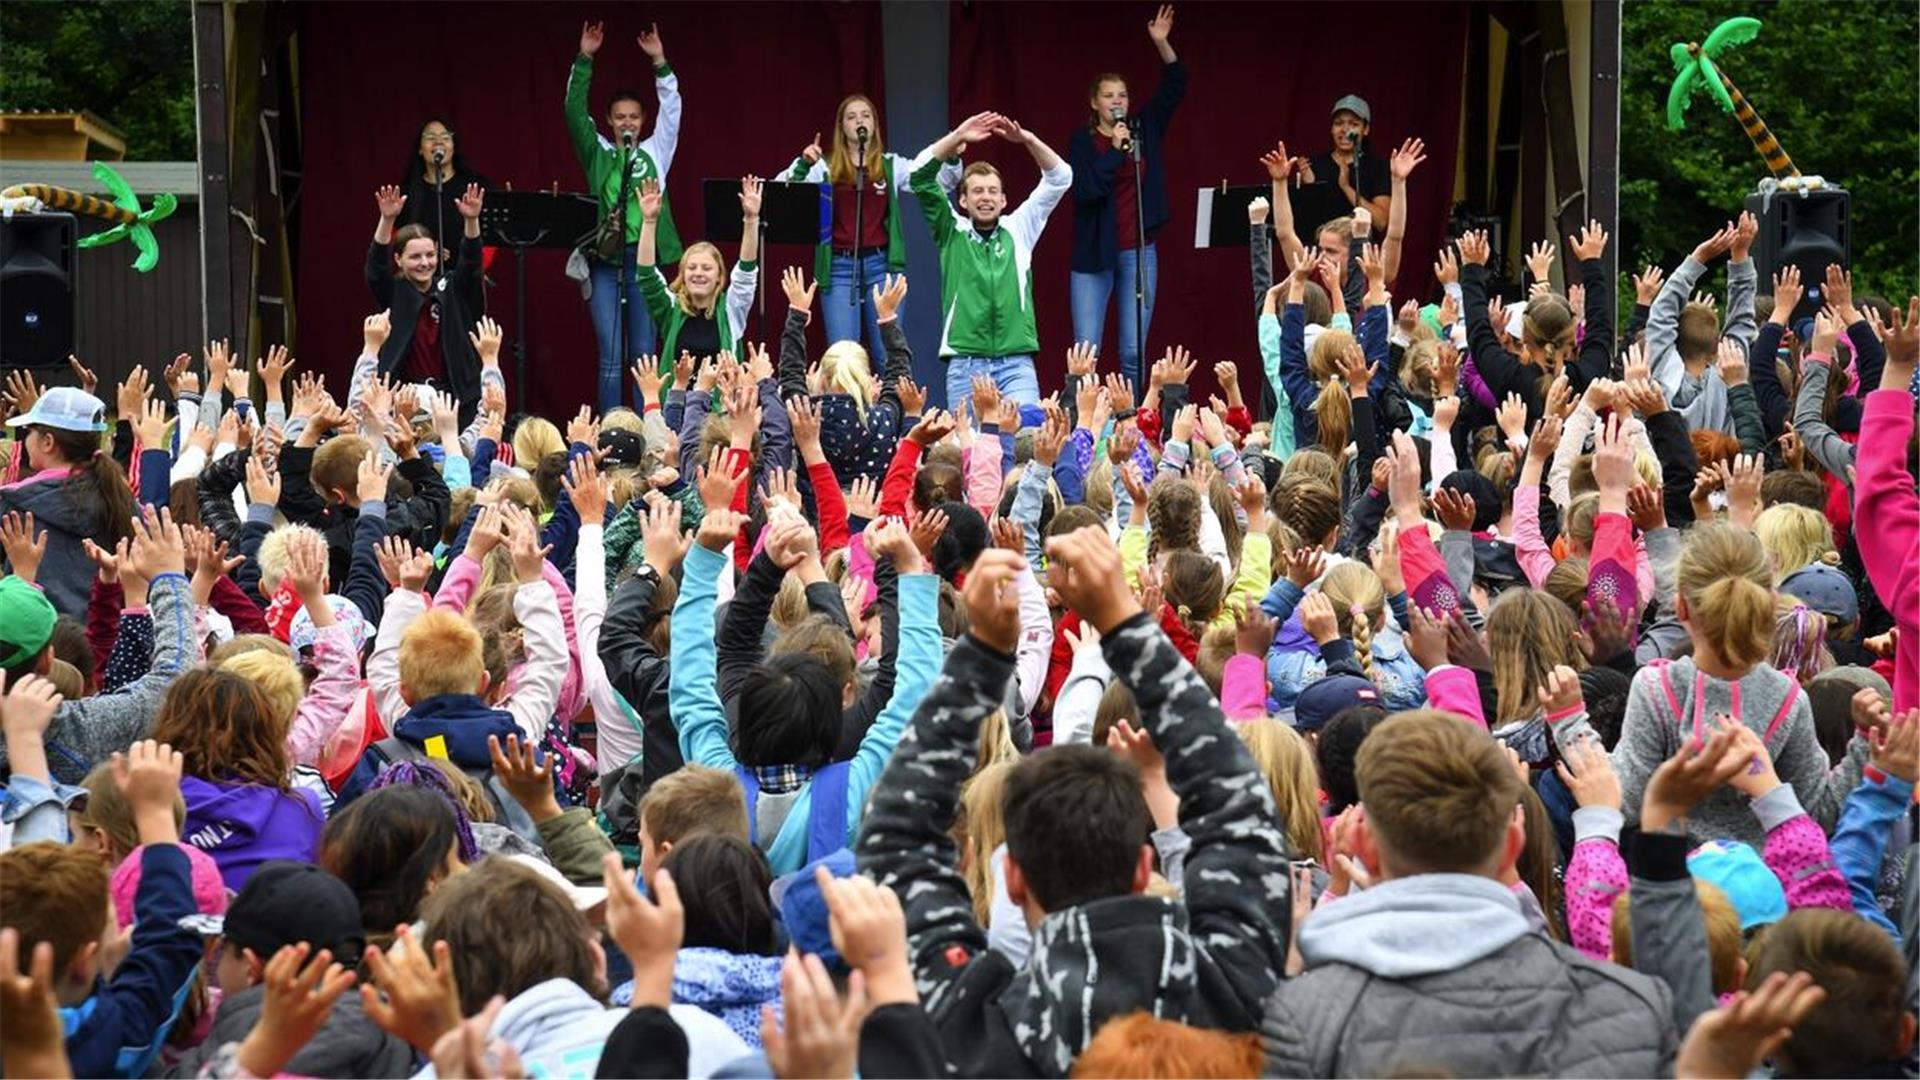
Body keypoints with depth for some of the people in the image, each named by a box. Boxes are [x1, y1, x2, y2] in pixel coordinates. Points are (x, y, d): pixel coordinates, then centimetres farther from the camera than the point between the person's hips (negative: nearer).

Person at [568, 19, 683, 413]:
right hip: (605, 261, 0)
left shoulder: (655, 152, 11)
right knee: (611, 358, -2)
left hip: (645, 259, 0)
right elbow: (575, 112, 1)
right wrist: (584, 60, -8)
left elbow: (672, 109, 1)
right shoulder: (598, 154, 11)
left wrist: (660, 62, -9)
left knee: (644, 356, 2)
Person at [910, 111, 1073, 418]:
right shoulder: (952, 233, 11)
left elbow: (1059, 178, 6)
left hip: (1016, 364, 0)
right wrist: (957, 138, -11)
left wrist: (1027, 139, -9)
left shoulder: (1019, 229, 13)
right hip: (964, 365, 0)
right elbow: (920, 176, 1)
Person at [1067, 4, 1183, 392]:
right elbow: (1084, 190, -14)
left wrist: (1162, 45, -10)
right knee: (1085, 351, -5)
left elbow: (1174, 88, 3)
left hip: (1139, 253, 2)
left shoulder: (1144, 129, 7)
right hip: (1094, 254, -2)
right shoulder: (1081, 141, -1)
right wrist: (1114, 150, -17)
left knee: (1134, 353, 2)